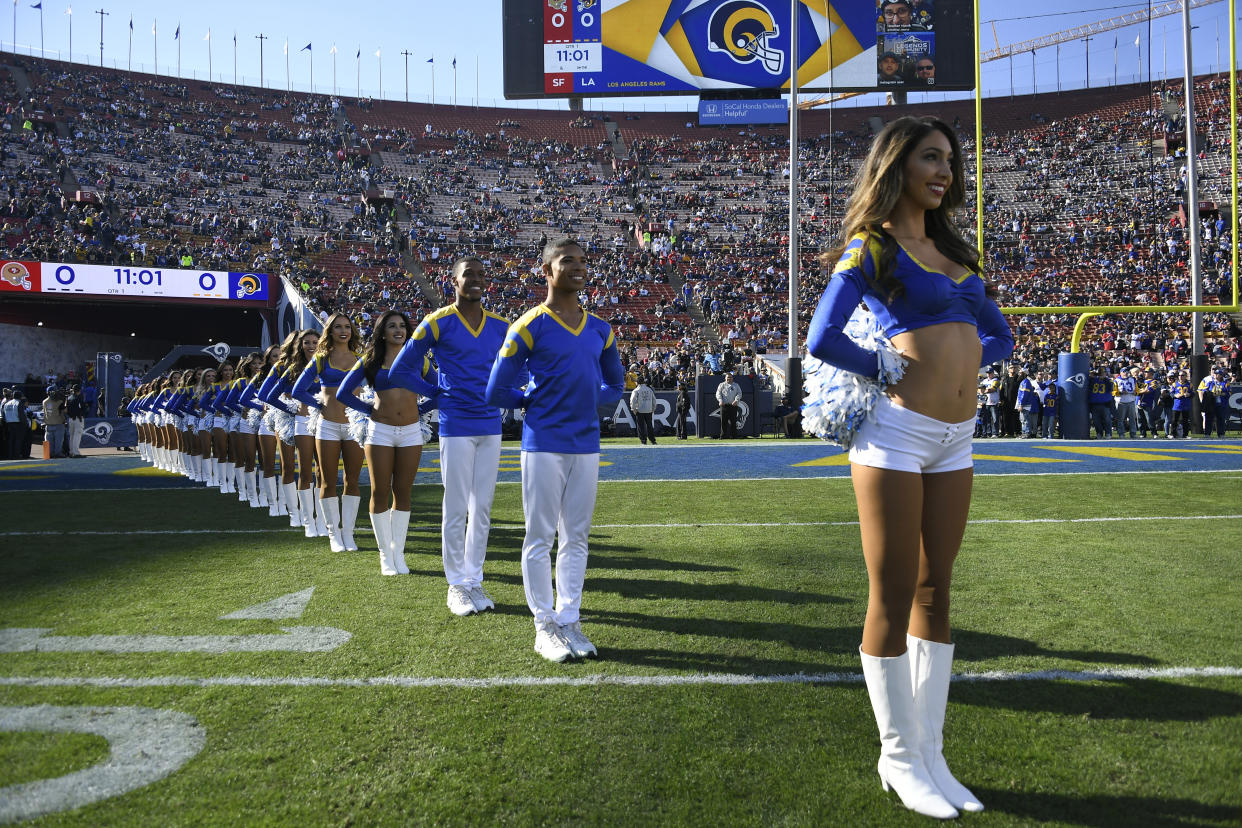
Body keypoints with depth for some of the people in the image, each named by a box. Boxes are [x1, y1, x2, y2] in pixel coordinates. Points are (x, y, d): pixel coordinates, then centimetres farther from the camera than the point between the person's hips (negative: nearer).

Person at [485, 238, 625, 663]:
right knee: (540, 537, 2)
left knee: (576, 537, 10)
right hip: (544, 446, -5)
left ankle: (569, 621, 21)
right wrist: (538, 403, 7)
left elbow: (614, 385, 23)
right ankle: (544, 627, 12)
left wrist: (584, 402, 7)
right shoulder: (529, 326, -6)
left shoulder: (601, 330, 10)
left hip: (586, 445, 5)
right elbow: (497, 392, -3)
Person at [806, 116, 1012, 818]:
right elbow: (822, 341, -14)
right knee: (894, 597, 0)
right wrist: (897, 371, -2)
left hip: (955, 439, 7)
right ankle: (900, 758, 15)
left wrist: (956, 364, 6)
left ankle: (930, 753, 22)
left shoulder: (954, 249, 20)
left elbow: (999, 337, 26)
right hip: (898, 432, -7)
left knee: (935, 591, 11)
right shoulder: (871, 246, -1)